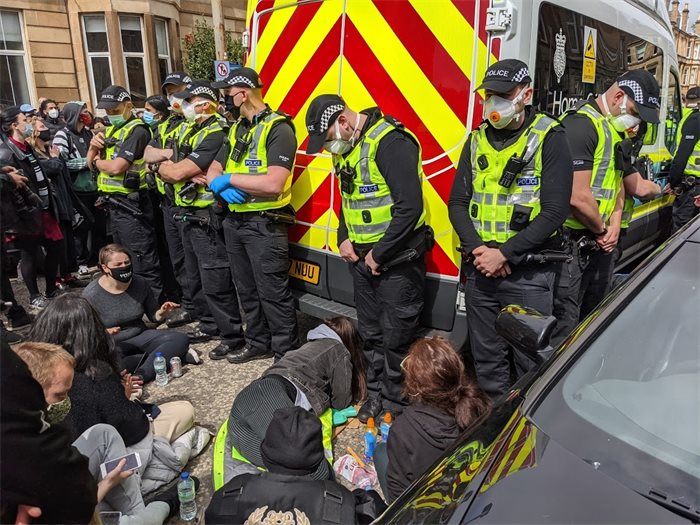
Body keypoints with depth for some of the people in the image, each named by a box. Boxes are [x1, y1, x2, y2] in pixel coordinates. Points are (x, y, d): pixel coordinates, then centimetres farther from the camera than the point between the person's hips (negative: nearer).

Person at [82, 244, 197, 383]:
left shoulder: (140, 283, -4)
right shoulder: (91, 295, -14)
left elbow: (153, 316, 8)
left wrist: (162, 313, -16)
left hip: (141, 336, 3)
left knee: (181, 339, -17)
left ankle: (140, 376, -31)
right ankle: (171, 355, -25)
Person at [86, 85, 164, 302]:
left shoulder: (136, 131, -13)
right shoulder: (112, 130, 16)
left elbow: (116, 167, -21)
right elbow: (91, 164, 16)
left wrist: (98, 161, -1)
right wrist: (93, 146, -3)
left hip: (130, 203, -10)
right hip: (114, 202, 10)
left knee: (143, 259, -6)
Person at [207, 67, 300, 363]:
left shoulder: (278, 128, -14)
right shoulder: (237, 128, 14)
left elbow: (273, 184, -25)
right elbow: (213, 171, 12)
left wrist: (230, 178, -15)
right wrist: (220, 185, -12)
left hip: (265, 224, -8)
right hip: (234, 221, 9)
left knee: (274, 295, -1)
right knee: (247, 290, 18)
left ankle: (287, 356, 13)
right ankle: (258, 343, 34)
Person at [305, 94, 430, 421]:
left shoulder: (390, 142, -19)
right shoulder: (345, 148, 10)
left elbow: (410, 206, -25)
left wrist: (380, 254, -18)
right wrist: (344, 238, 6)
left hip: (397, 257, -8)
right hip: (361, 256, 8)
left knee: (396, 337, 3)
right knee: (370, 333, 17)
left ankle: (394, 405, 21)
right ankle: (376, 392, 33)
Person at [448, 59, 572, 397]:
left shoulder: (549, 138, -5)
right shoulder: (477, 140, 10)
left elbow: (554, 211, -12)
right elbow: (457, 203, 6)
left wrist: (504, 254, -17)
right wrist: (476, 249, -10)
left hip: (528, 273, -4)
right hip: (479, 269, 5)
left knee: (530, 362, 4)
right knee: (487, 359, 15)